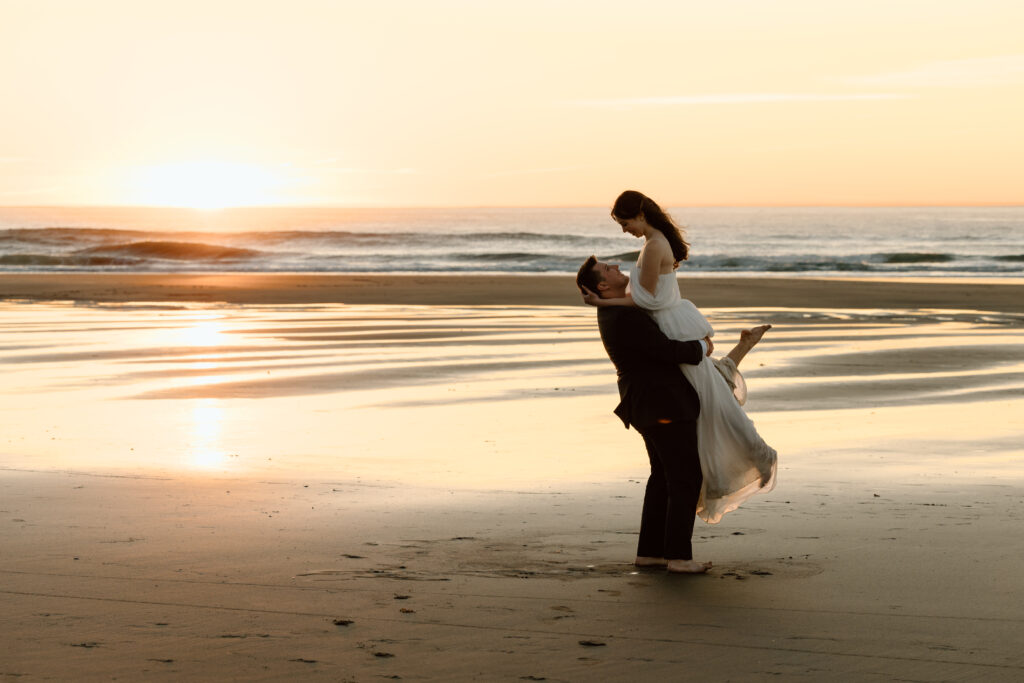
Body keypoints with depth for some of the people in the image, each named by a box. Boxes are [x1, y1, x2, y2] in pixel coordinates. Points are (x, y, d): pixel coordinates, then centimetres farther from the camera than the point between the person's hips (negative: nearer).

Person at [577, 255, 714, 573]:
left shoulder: (613, 310, 10)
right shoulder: (625, 317, -24)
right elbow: (667, 350, -24)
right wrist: (701, 349, -7)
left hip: (648, 402, 10)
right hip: (663, 404, -10)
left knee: (663, 475, 15)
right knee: (686, 478, -5)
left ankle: (649, 551, 17)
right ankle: (678, 555, -4)